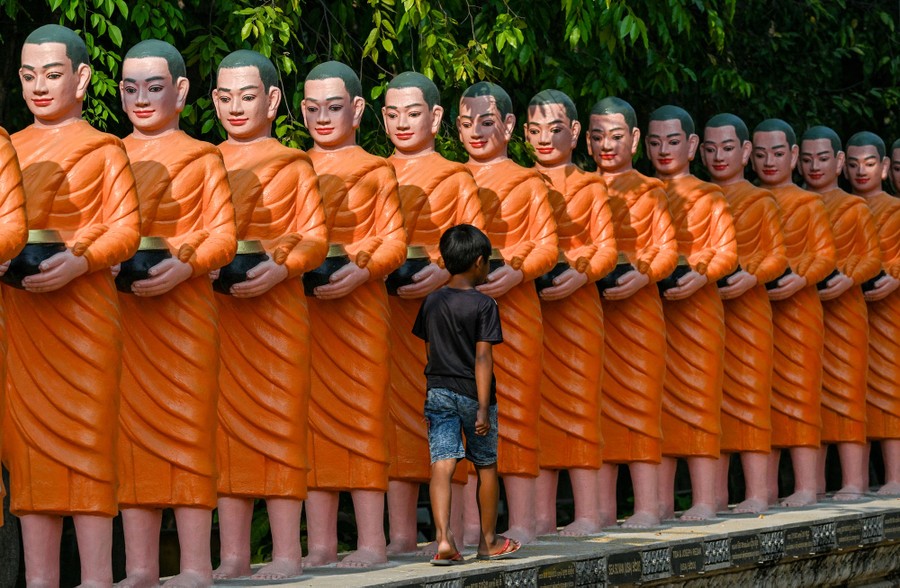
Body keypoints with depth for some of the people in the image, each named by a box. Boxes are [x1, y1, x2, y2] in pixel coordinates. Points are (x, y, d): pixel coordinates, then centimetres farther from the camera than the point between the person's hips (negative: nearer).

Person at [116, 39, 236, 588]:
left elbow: (224, 234, -2)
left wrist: (183, 266, -20)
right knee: (132, 425, 2)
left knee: (186, 424, -5)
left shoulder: (202, 158, 6)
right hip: (121, 309, 4)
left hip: (183, 303, -4)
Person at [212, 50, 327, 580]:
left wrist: (279, 268, -18)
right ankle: (234, 555, 5)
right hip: (216, 308, 3)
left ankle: (287, 554, -2)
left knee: (278, 419, -4)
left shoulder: (294, 165, 5)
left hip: (276, 306, -3)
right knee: (227, 422, 2)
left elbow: (316, 237, -1)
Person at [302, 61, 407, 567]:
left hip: (358, 302, -4)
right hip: (304, 306, 4)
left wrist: (360, 272, -18)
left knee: (362, 411, -4)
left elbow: (394, 240, -1)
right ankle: (321, 542, 6)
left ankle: (372, 541, -2)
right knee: (313, 416, 3)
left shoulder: (375, 170, 5)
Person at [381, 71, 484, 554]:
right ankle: (401, 534, 4)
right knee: (396, 411, 1)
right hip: (387, 309, 3)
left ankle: (450, 532, 0)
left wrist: (444, 269, -19)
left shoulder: (455, 178, 6)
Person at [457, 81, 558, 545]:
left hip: (512, 303, -3)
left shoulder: (527, 183, 7)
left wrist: (515, 272, -17)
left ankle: (521, 522, -2)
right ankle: (470, 524, 4)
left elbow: (547, 245, 0)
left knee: (513, 408, -4)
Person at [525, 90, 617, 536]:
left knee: (577, 400, -5)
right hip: (530, 304, 3)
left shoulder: (589, 187, 6)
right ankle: (542, 514, 3)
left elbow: (606, 246, 0)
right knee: (537, 404, 1)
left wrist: (581, 273, -18)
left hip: (576, 302, -3)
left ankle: (587, 512, -3)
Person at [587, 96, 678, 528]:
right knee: (598, 403, 2)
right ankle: (603, 508, 4)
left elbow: (667, 248, 0)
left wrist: (643, 275, -18)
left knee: (638, 400, -5)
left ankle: (647, 507, -5)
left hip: (637, 305, -3)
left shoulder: (649, 191, 6)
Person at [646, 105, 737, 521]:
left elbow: (727, 251, -3)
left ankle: (704, 501, -5)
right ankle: (662, 502, 5)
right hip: (650, 307, 4)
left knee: (697, 398, -5)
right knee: (658, 400, 3)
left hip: (695, 304, -4)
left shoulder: (708, 196, 4)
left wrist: (700, 276, -20)